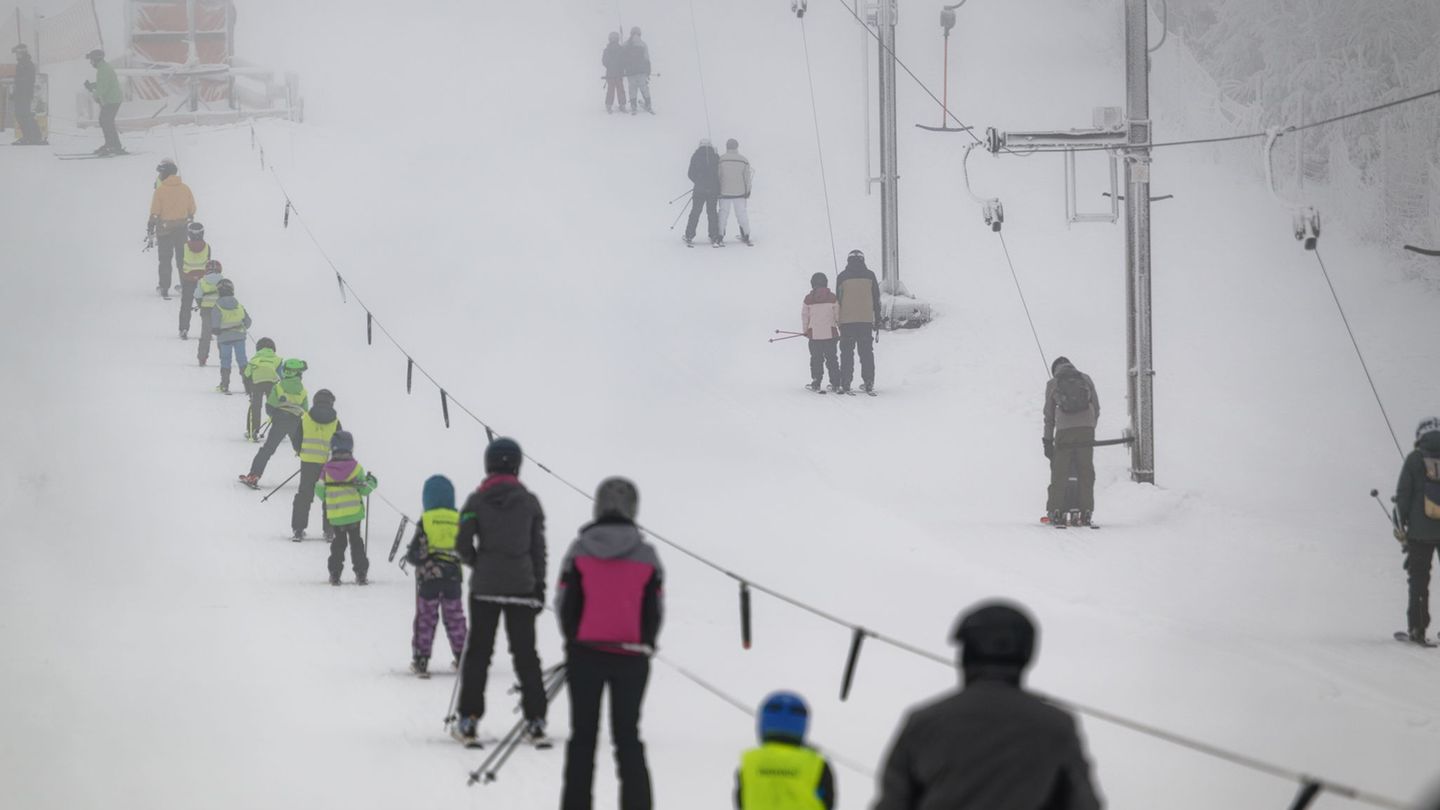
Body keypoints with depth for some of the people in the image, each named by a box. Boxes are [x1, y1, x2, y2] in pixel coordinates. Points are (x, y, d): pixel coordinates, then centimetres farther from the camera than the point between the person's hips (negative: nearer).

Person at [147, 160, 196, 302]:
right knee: (182, 257, 14)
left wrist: (150, 229, -3)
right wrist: (190, 221, 22)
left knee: (165, 259, 6)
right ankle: (186, 286, 18)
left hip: (164, 228, -3)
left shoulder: (160, 190, -14)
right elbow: (192, 209, 6)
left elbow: (155, 212, -12)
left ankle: (164, 288, 7)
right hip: (182, 228, 3)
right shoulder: (184, 188, -2)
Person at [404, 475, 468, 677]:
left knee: (425, 617, 4)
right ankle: (462, 657, 22)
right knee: (454, 616, 16)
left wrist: (409, 557, 10)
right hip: (453, 576, 3)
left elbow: (416, 553, -12)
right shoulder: (459, 520, -2)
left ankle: (420, 660, 1)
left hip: (428, 577, -3)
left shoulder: (425, 520, -11)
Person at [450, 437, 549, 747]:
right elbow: (538, 547, 3)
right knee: (525, 653, 8)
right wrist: (540, 584, 11)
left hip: (485, 586, -1)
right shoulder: (529, 502, 0)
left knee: (478, 652, 6)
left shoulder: (477, 501, -4)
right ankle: (535, 720, 4)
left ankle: (468, 720, 2)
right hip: (522, 587, 1)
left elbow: (463, 545, -7)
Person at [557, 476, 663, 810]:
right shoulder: (646, 556, -4)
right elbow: (655, 611, 2)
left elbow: (565, 604, 0)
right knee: (628, 736, 9)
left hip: (585, 653, 0)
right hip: (631, 656, 0)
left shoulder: (579, 551, -5)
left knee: (583, 735, 8)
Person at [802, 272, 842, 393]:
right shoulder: (832, 297, -3)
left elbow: (804, 316, 2)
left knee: (816, 359, 7)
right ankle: (835, 383, 6)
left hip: (814, 334, -1)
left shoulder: (808, 299, -4)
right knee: (831, 358, 8)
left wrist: (805, 331, 17)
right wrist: (841, 329, 14)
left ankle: (816, 383, 5)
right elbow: (838, 315, 1)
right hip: (830, 333, 1)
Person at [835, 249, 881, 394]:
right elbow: (876, 299, 7)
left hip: (847, 321, -1)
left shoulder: (842, 277, 0)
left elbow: (838, 299, 4)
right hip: (866, 320, 1)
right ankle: (868, 383, 4)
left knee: (847, 353, 3)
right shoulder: (869, 276, 3)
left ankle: (845, 384, -2)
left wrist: (837, 320, 12)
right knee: (866, 352, 7)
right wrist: (877, 319, 14)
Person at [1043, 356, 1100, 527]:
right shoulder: (1086, 379, 13)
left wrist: (1048, 440, 15)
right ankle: (1085, 514, 2)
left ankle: (1056, 512, 2)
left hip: (1064, 430, -1)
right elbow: (1096, 408, 13)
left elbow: (1049, 415, 11)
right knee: (1086, 471, 5)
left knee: (1059, 472, 5)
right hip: (1086, 429, 1)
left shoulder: (1052, 384, 9)